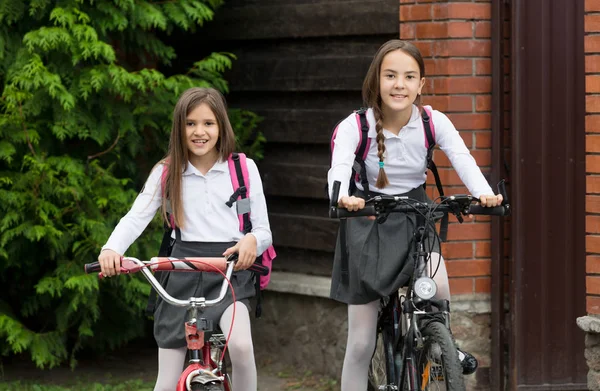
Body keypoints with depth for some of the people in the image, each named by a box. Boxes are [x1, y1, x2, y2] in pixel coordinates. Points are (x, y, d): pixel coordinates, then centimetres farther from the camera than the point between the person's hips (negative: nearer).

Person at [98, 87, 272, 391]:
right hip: (183, 274, 1)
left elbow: (263, 230, 5)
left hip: (229, 271, -1)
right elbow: (136, 217, -6)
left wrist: (253, 240, -21)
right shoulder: (167, 172, 7)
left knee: (240, 345, -32)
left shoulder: (244, 169, 5)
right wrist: (112, 248, -27)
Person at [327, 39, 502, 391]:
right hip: (368, 222, -1)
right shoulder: (354, 127, -17)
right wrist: (343, 198, -57)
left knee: (437, 285, -30)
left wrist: (484, 193, -47)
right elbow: (339, 168, -34)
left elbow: (463, 159, -25)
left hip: (414, 219, 1)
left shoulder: (433, 122, -11)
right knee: (361, 344, -1)